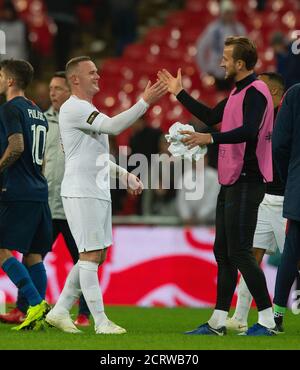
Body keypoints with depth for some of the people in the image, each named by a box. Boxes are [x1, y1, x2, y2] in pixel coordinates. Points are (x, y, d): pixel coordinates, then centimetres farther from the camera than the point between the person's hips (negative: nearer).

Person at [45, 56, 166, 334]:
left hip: (99, 192, 10)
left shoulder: (87, 110, 20)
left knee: (97, 255, 11)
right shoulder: (74, 108, -13)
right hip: (81, 193, -10)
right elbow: (114, 126, -25)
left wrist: (124, 175, 18)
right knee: (91, 254, -8)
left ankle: (60, 311, 16)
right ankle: (100, 322, -6)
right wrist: (145, 101, -26)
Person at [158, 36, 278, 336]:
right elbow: (211, 117, 30)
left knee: (239, 252, -10)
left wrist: (211, 139, -34)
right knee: (222, 252, 12)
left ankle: (267, 319, -6)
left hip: (245, 183, -11)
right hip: (230, 182, 11)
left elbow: (249, 130, -29)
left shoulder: (255, 92, -14)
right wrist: (179, 93, 31)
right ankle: (218, 321, 17)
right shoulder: (238, 92, 17)